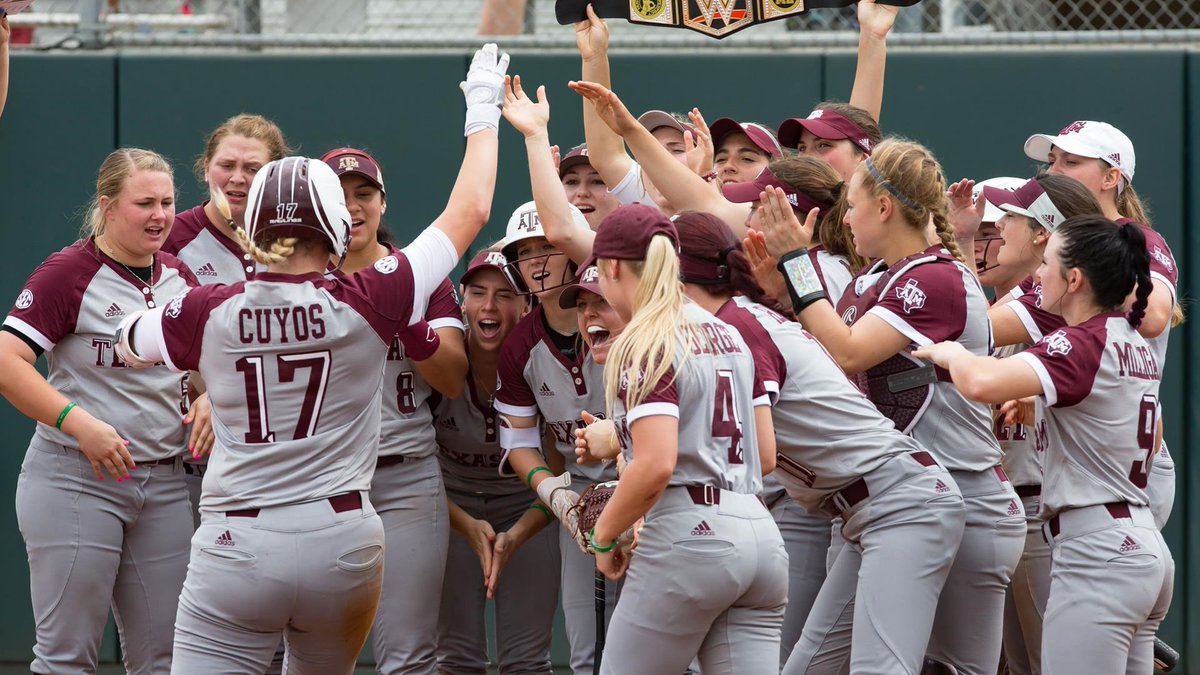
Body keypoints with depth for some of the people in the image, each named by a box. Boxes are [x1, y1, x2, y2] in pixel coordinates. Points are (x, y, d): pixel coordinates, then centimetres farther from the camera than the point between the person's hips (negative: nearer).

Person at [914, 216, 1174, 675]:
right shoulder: (1138, 347, 13)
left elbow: (983, 382, -31)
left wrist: (950, 353, -9)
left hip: (1097, 552, -10)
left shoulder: (1080, 345, -15)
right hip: (1143, 547, 10)